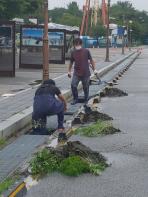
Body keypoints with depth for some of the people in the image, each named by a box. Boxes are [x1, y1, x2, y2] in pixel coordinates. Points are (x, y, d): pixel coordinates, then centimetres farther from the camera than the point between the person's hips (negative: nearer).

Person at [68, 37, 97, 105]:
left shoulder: (86, 51, -4)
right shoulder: (73, 52, 3)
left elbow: (91, 60, 3)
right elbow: (71, 62, 15)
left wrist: (94, 69, 1)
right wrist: (69, 71, 17)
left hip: (86, 73, -2)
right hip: (76, 73, 2)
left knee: (85, 87, 6)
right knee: (73, 85, -11)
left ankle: (86, 100, 24)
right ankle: (75, 99, 7)